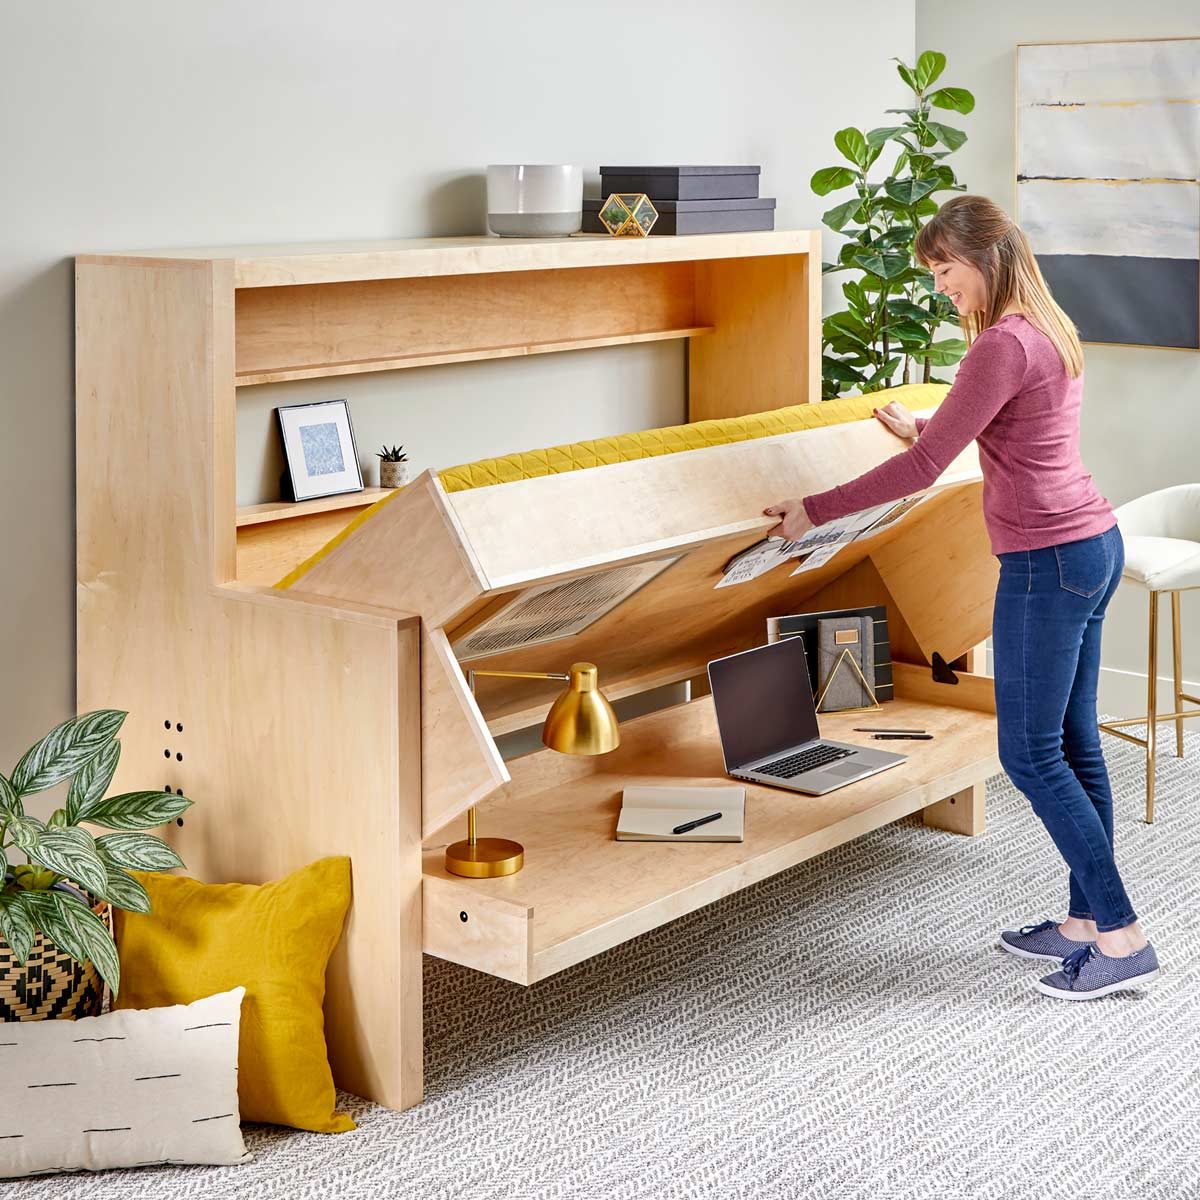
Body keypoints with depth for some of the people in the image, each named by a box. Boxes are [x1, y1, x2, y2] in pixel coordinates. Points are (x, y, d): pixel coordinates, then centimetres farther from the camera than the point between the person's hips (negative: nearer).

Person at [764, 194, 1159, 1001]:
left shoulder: (1002, 345, -18)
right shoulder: (1051, 330, 12)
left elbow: (924, 469, -20)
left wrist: (815, 511, -13)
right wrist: (923, 427, 40)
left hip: (1048, 563, -10)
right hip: (1094, 544, 10)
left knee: (1031, 753, -2)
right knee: (1074, 745, 13)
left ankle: (1122, 938, 1)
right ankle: (1085, 921, 21)